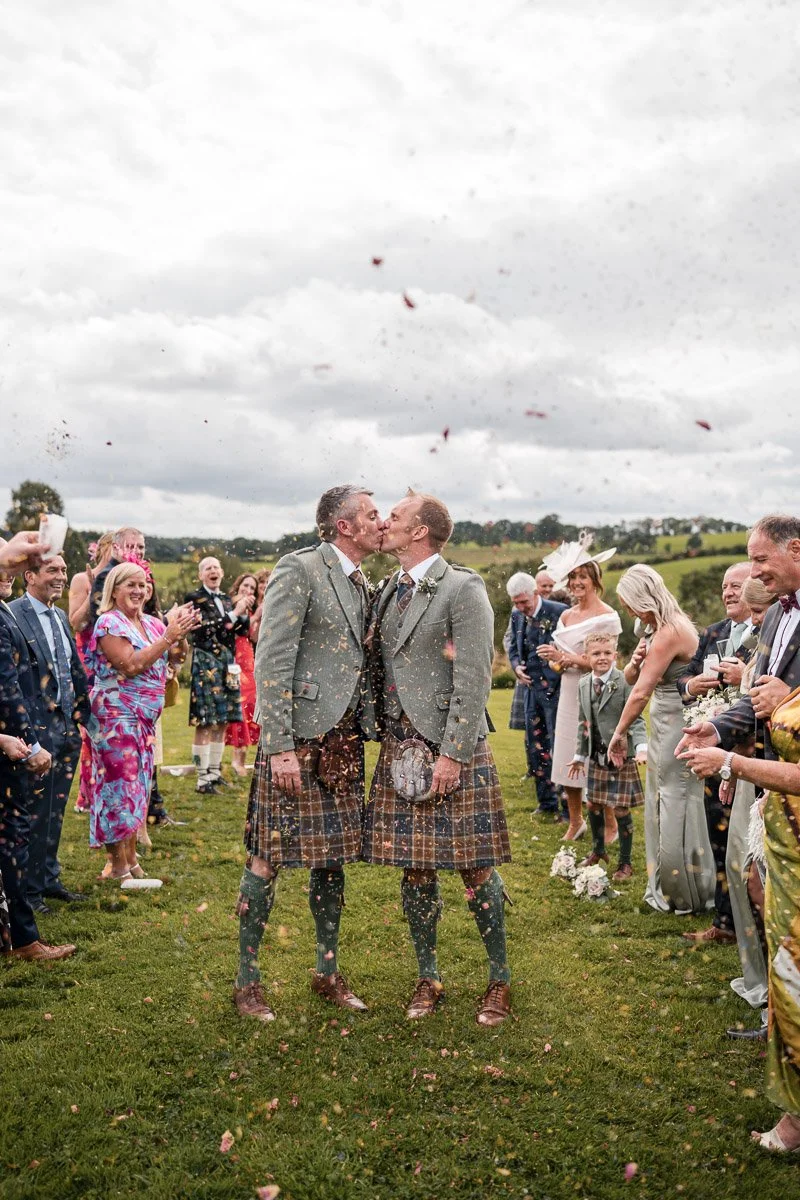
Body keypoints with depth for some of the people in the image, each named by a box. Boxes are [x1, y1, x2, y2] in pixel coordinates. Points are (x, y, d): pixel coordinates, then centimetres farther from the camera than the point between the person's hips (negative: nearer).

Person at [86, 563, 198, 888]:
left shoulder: (151, 623, 9)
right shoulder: (109, 623, -11)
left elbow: (176, 654, 10)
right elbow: (131, 665, -21)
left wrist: (183, 631, -9)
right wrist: (168, 636, -21)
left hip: (145, 717, 8)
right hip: (117, 716, -8)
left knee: (137, 788, 11)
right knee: (122, 787, -5)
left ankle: (128, 859, 20)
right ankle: (122, 869, 0)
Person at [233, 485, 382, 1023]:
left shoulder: (361, 581, 14)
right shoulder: (298, 569, -10)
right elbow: (271, 661, -15)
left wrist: (365, 728, 8)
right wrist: (280, 746, -19)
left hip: (343, 738, 7)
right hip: (296, 736, -7)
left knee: (333, 857, 13)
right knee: (269, 858, 2)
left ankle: (328, 972, 27)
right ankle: (248, 980, 16)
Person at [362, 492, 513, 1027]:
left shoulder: (464, 589, -9)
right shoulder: (390, 590, 13)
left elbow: (474, 681, -14)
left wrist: (451, 753, -17)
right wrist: (381, 731, 7)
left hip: (453, 747, -6)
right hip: (399, 746, 6)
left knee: (475, 866, 2)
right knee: (414, 868, 11)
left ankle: (500, 981, 19)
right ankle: (428, 978, 26)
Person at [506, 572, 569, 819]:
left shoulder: (560, 613, -13)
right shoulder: (517, 616, 7)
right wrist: (516, 667, 0)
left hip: (556, 688, -7)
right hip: (532, 688, 7)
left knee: (558, 745, -3)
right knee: (535, 745, 12)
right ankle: (546, 801, 24)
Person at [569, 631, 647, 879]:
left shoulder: (624, 682, -13)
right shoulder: (583, 684, 6)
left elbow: (635, 719, -14)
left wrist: (641, 748, -28)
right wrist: (580, 754, 18)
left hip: (621, 756, -6)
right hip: (596, 756, 6)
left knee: (621, 810, 1)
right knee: (593, 805, 14)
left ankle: (625, 862, 18)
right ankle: (598, 850, 38)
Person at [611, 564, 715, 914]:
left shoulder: (669, 632, -20)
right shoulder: (656, 628, 11)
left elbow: (641, 691, -18)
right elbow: (632, 677, 16)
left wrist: (620, 733, -8)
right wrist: (635, 662, -6)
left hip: (677, 727, -10)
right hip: (663, 726, 10)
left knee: (676, 811, 0)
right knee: (660, 807, 15)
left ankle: (687, 895, 14)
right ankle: (666, 887, 26)